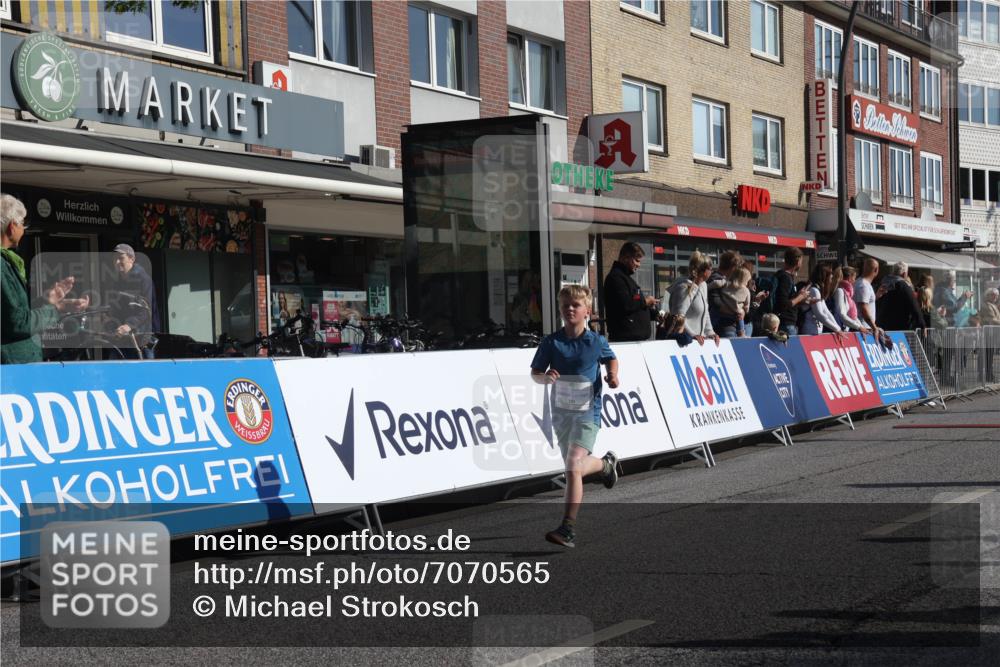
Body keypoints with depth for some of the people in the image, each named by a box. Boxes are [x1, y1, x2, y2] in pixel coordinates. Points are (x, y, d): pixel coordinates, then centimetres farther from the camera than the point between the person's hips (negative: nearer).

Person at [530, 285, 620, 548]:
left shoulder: (596, 342, -5)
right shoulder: (551, 342, -3)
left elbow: (611, 359, 15)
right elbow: (534, 373, 1)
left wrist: (613, 376, -4)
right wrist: (545, 377, -20)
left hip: (587, 412, -4)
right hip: (561, 411, 4)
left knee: (573, 467, -19)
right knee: (576, 467, 19)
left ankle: (568, 529, -17)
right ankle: (606, 463, 54)